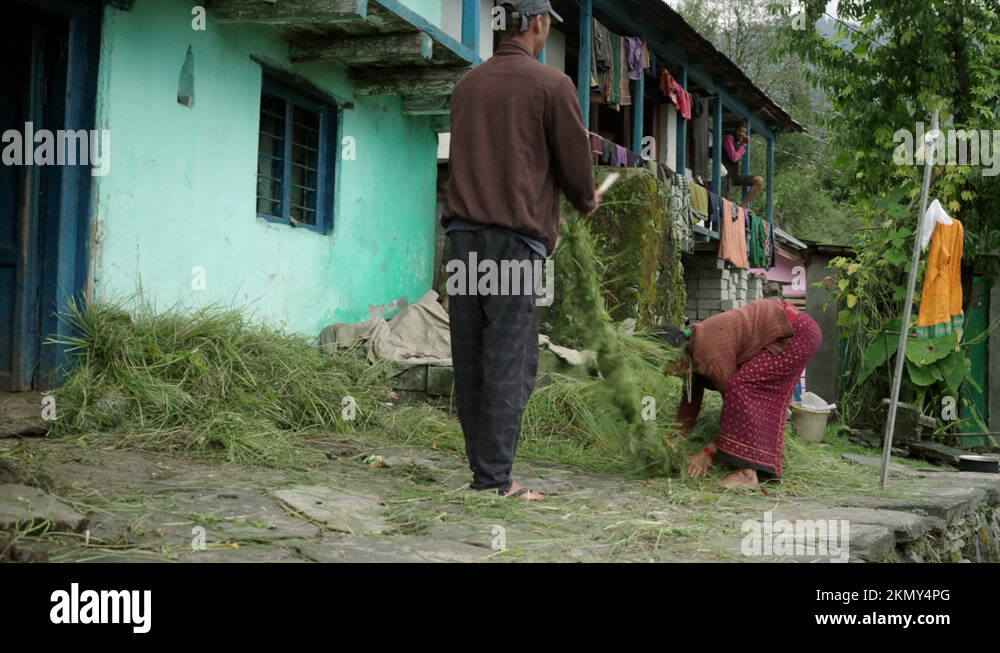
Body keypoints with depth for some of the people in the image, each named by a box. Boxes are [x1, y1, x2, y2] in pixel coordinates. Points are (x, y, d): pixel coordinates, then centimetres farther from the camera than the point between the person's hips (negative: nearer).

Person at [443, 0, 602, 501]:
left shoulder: (467, 84, 15)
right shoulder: (551, 84, -3)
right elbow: (574, 163, 0)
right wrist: (586, 200, 20)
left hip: (463, 232, 6)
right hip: (515, 238, -6)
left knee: (469, 359, 8)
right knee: (509, 362, -4)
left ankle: (480, 469, 13)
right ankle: (495, 480, -5)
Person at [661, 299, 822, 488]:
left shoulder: (712, 355, -23)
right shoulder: (693, 347, 4)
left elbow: (733, 396, -15)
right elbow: (691, 398, 13)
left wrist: (710, 452, -9)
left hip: (798, 333, -10)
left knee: (741, 387, -17)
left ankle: (749, 472, -19)